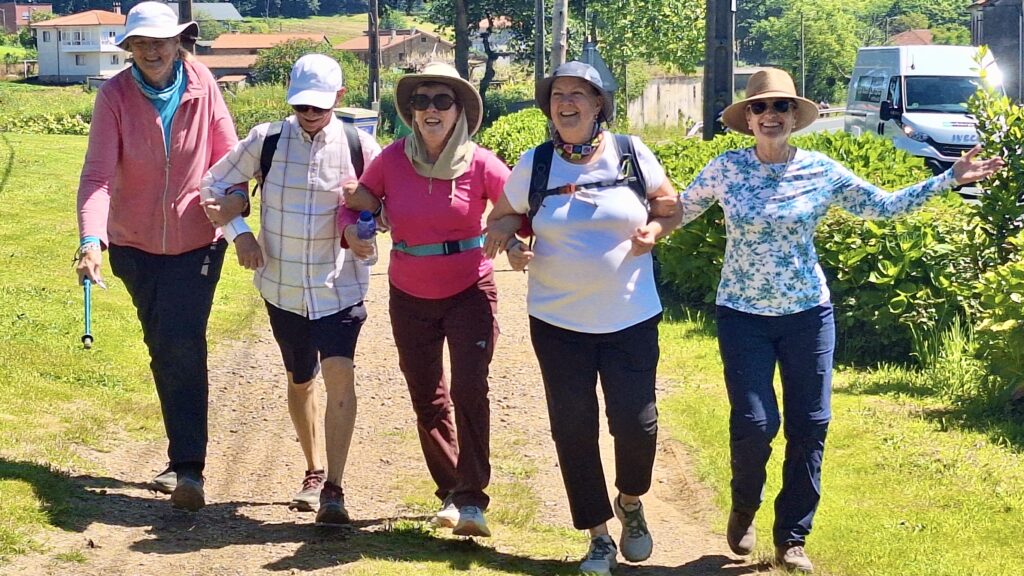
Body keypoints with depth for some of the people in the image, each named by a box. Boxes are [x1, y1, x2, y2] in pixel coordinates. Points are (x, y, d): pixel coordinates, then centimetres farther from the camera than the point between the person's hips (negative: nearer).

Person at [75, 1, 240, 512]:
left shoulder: (202, 86, -11)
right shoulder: (115, 95, -14)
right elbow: (98, 174, -22)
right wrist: (91, 240, -35)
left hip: (197, 242, -2)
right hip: (135, 244, 2)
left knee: (181, 347, -14)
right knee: (163, 351, 14)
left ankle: (188, 468, -14)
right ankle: (184, 456, 29)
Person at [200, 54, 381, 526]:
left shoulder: (359, 145, -7)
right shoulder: (266, 140, -4)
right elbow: (214, 185, 8)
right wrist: (238, 232, -5)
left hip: (339, 286, -2)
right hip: (283, 286, 2)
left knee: (339, 372, -20)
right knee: (300, 381, 17)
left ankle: (332, 488, -17)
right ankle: (314, 471, 38)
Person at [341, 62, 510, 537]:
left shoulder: (479, 163, -13)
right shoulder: (393, 159, -8)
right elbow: (356, 206, 4)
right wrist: (353, 232, -17)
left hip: (470, 292, -3)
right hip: (410, 298, 3)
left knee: (469, 390, -18)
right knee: (427, 401, 13)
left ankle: (471, 499, -10)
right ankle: (450, 493, 31)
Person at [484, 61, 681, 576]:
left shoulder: (631, 153, -3)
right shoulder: (534, 164, -1)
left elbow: (673, 204, 9)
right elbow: (501, 218, 10)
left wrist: (656, 229, -12)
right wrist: (511, 247, -12)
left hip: (631, 317, -1)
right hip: (558, 320, 1)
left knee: (636, 423, -4)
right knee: (573, 430, 3)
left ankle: (631, 503, 28)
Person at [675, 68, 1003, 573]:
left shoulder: (822, 171, -3)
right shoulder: (725, 169, -5)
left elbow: (884, 205, 3)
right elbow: (680, 209, 9)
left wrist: (951, 178, -1)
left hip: (808, 314, 2)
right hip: (743, 315, -1)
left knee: (810, 426, 1)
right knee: (755, 423, -10)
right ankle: (743, 510, 21)